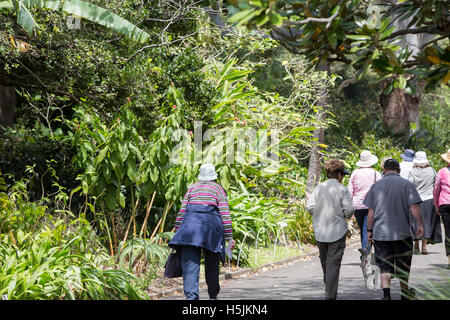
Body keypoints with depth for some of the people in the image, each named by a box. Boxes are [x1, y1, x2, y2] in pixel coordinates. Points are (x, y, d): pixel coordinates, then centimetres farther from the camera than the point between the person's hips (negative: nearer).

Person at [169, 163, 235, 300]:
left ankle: (191, 294, -26)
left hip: (190, 222, 0)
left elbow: (182, 211, 11)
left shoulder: (192, 188, 18)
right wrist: (229, 237, 3)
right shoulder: (218, 189, 13)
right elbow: (225, 213, 4)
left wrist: (177, 231, 14)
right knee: (212, 263, 14)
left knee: (190, 262, -9)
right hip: (211, 222, 0)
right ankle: (213, 295, 22)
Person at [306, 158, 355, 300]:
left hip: (320, 231, 4)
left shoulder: (318, 188, 2)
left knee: (325, 261, 18)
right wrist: (345, 215, 11)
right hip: (337, 232, -4)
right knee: (333, 263, -4)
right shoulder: (342, 189, -8)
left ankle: (329, 289, 31)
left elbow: (310, 207, -3)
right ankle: (330, 295, -10)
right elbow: (349, 210, -11)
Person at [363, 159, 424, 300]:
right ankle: (405, 294, 27)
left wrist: (369, 230, 10)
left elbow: (371, 211, 4)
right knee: (403, 265, 14)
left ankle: (386, 294, -14)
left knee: (384, 266, 2)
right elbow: (414, 207, -11)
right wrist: (420, 224, -3)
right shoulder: (406, 184, -2)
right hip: (402, 232, -1)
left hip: (380, 233, 1)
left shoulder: (376, 185, 4)